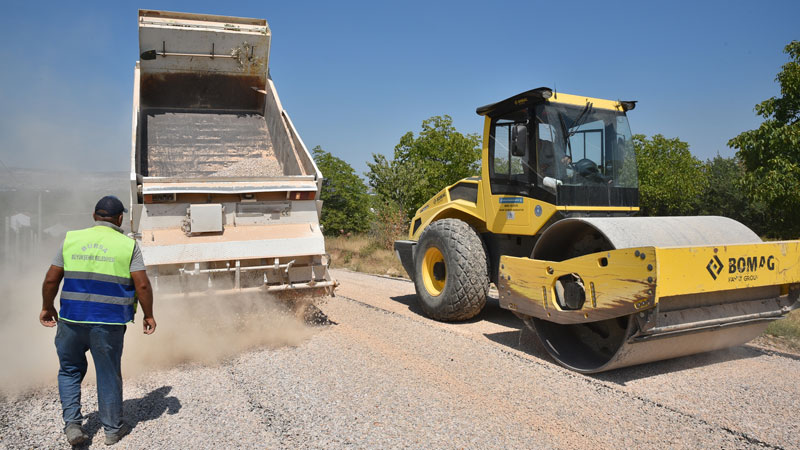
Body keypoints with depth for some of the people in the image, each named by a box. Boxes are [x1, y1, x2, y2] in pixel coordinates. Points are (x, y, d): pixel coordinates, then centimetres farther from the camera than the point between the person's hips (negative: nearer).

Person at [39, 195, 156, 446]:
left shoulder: (72, 240, 3)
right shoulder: (127, 245, -5)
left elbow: (51, 279, 4)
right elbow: (142, 285, -10)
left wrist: (47, 307, 19)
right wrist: (148, 315, 2)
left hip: (71, 319, 2)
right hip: (108, 324, -2)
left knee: (70, 371, 22)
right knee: (109, 375, 10)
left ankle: (72, 423, 13)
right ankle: (113, 429, 23)